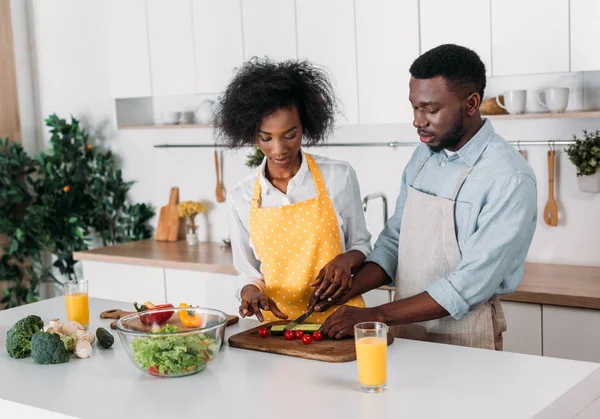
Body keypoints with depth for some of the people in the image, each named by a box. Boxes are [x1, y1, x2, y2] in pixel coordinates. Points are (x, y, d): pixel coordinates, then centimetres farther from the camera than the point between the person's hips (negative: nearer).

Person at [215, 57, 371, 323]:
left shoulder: (339, 177, 1)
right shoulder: (240, 198, 4)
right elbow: (248, 272, 12)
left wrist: (346, 260, -8)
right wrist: (251, 291, -9)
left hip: (341, 320, -1)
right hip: (277, 325, 1)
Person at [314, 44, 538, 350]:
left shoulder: (509, 179, -17)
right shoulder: (422, 156, 4)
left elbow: (471, 285, -20)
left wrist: (375, 316, -19)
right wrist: (346, 291, -5)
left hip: (465, 345, -5)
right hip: (404, 333, 5)